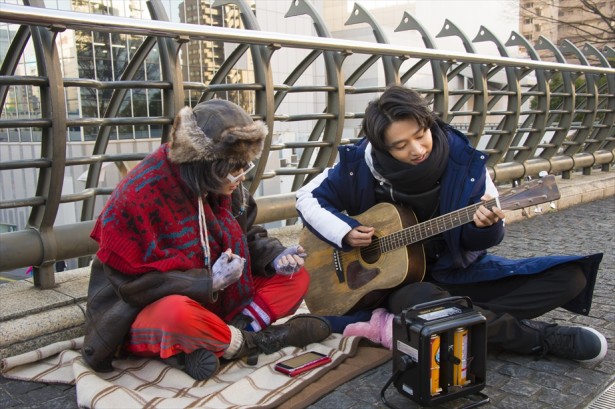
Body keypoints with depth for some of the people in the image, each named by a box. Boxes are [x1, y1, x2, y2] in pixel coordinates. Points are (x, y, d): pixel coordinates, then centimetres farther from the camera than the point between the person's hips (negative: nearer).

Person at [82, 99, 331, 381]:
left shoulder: (224, 187, -4)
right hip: (147, 314, -7)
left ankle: (211, 345, -19)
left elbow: (246, 236, 10)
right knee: (177, 313, -43)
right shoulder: (138, 198, -24)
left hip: (214, 300, 7)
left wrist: (275, 256, -11)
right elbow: (133, 285, -22)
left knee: (296, 278, -4)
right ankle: (254, 342, -14)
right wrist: (210, 282, -29)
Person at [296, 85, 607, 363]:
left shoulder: (463, 160, -11)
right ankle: (537, 337, -14)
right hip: (400, 280, -2)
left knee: (570, 276, -8)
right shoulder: (360, 164, -14)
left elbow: (476, 244, -4)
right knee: (421, 299, -41)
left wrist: (485, 226, -28)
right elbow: (308, 196, -2)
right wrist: (345, 232, -18)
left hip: (456, 271, 3)